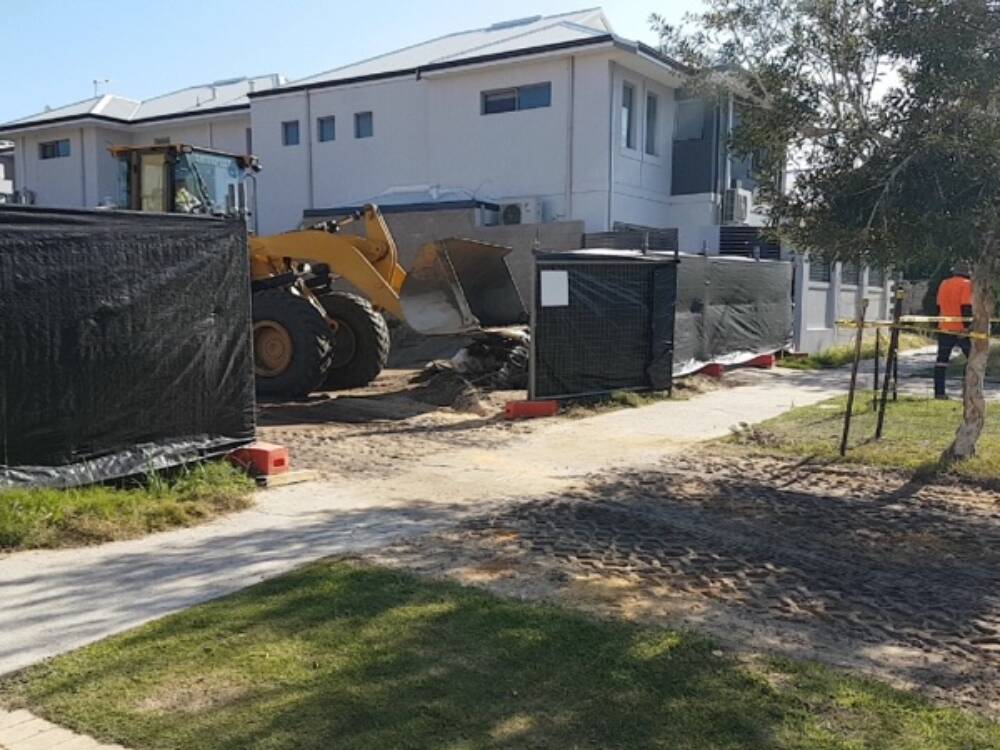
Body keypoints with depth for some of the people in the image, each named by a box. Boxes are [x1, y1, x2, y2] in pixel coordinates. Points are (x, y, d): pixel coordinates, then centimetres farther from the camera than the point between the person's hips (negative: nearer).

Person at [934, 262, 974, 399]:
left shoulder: (943, 284, 11)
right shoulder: (966, 284, -6)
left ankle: (939, 392, 2)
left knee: (942, 360, 6)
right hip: (961, 329, -5)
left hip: (944, 328, 5)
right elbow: (966, 306, -16)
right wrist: (967, 326, -19)